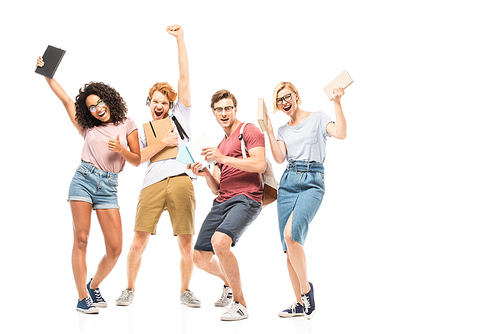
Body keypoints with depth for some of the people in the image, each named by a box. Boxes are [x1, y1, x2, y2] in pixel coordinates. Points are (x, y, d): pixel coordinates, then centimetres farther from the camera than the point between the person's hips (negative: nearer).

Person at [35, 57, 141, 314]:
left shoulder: (127, 125, 11)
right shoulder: (88, 128, 14)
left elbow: (137, 160, 10)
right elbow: (65, 99, 13)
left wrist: (121, 150, -10)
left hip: (108, 187, 0)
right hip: (84, 180, 0)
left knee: (115, 248, -6)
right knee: (81, 239, -7)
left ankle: (94, 286, 21)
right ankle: (82, 298, 0)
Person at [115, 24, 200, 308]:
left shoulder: (180, 116, 21)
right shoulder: (142, 131, 24)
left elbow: (184, 77, 14)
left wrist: (180, 39, 10)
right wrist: (163, 142, -2)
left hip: (181, 181, 0)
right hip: (152, 185, 1)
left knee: (187, 245, -1)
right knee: (138, 243, -3)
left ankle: (185, 290, 16)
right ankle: (130, 289, 15)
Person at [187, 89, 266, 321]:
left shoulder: (249, 131, 2)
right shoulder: (221, 145, 26)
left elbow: (260, 164, -14)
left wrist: (223, 159, -15)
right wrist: (205, 174, 3)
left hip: (245, 199, -8)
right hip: (221, 202, 8)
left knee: (219, 240, -33)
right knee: (200, 257, 6)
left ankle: (240, 304, -19)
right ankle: (229, 283, 38)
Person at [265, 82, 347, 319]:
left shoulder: (317, 119, 6)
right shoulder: (283, 130, 19)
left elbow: (341, 133, -12)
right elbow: (279, 158, 3)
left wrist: (337, 103, -16)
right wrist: (269, 130, 1)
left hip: (312, 182, -5)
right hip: (288, 182, 5)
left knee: (291, 233, -27)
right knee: (289, 246, 0)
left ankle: (306, 287, -8)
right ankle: (301, 303, 9)